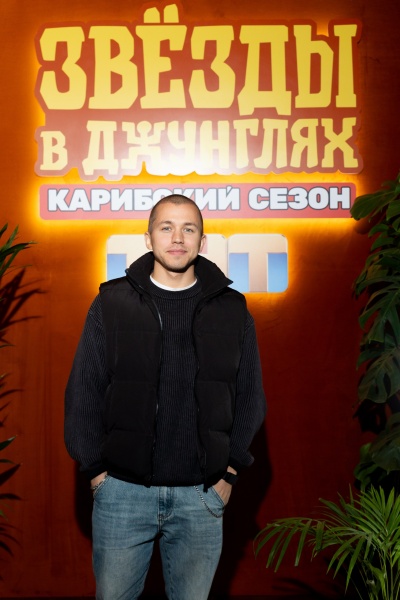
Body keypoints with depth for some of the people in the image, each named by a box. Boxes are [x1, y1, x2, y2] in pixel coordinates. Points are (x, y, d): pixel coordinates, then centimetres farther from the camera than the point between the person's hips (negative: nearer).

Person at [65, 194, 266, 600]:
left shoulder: (232, 310, 4)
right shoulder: (111, 303, 1)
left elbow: (250, 396, 8)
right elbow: (83, 393, 2)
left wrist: (228, 472, 3)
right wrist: (95, 469, -2)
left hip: (201, 495, 1)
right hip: (123, 490, 0)